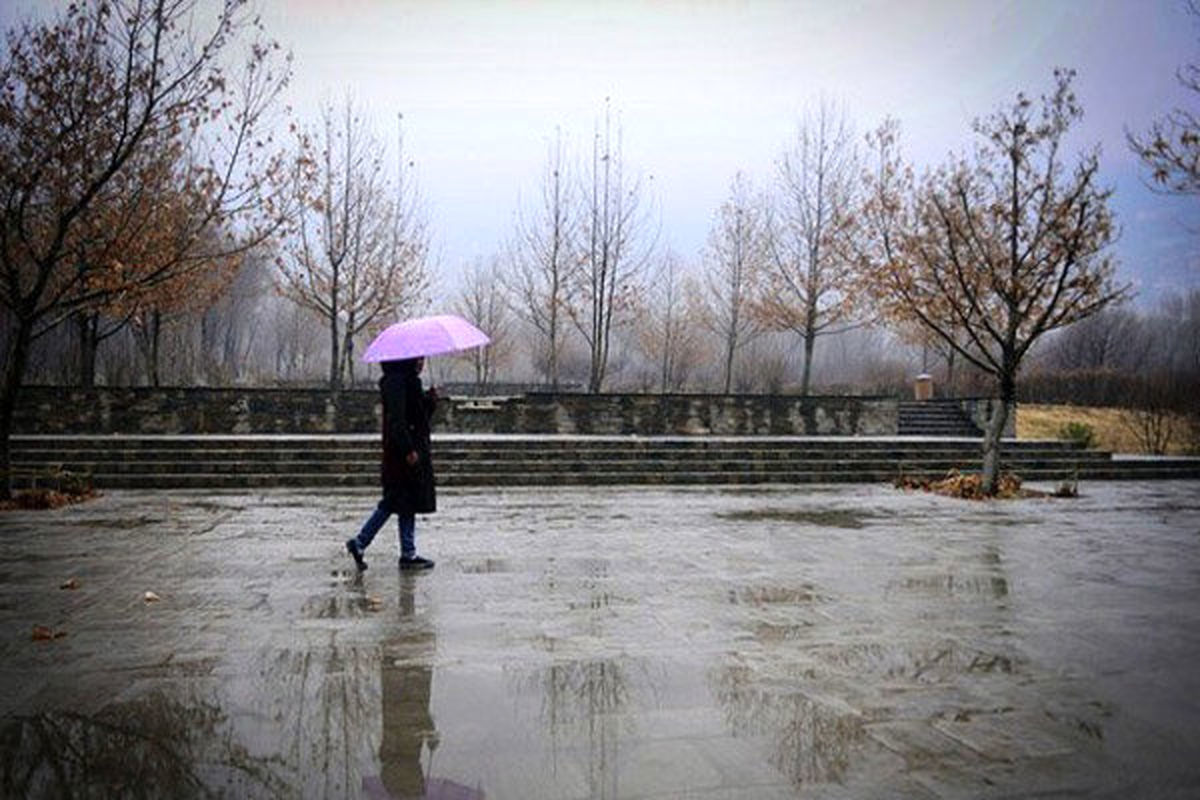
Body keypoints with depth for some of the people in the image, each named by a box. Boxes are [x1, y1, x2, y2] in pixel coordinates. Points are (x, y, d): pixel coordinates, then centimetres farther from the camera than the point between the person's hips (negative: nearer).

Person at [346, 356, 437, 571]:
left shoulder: (410, 380, 17)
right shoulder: (396, 381, -14)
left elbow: (420, 415, 19)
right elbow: (396, 419, -21)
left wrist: (430, 400, 2)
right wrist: (408, 450, -25)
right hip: (402, 451, -10)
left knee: (393, 502, 12)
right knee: (407, 503, -2)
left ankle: (359, 543, 18)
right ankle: (408, 555, 7)